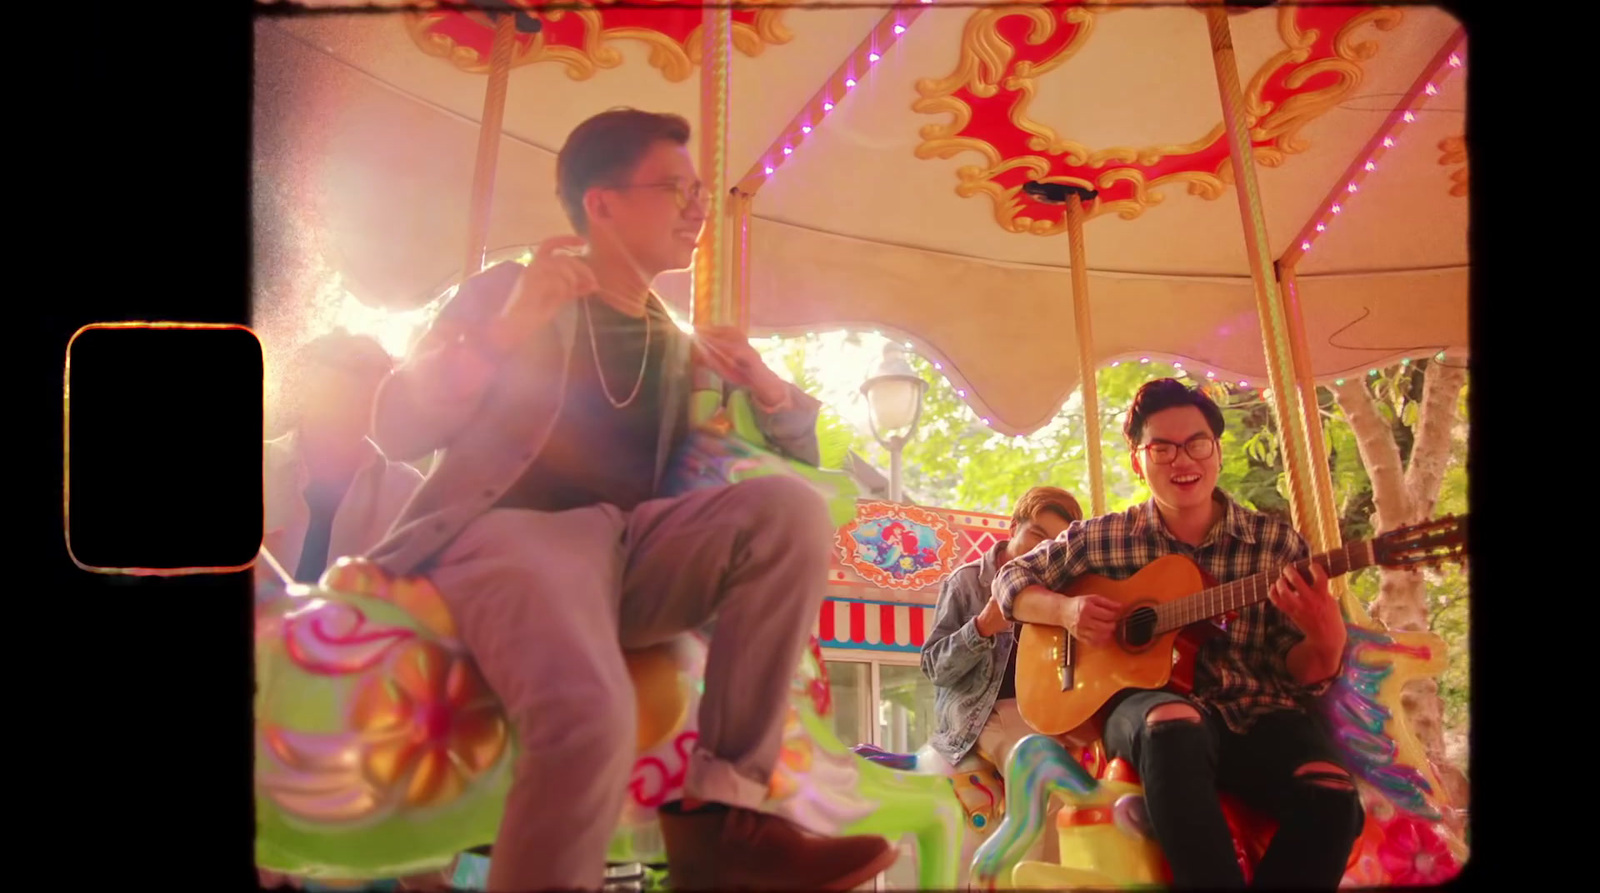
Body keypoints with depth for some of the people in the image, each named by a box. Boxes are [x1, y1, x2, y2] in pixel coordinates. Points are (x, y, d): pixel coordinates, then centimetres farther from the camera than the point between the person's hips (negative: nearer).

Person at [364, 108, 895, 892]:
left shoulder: (683, 350, 20)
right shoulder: (507, 293, 11)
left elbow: (801, 450, 20)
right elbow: (397, 427, 2)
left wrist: (768, 392, -2)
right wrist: (509, 328, -11)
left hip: (627, 550, 4)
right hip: (508, 534, -4)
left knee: (791, 506, -24)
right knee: (591, 710, -36)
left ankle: (717, 811, -23)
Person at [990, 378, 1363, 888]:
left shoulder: (1276, 544, 5)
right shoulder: (1104, 538, 6)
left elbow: (1303, 676, 5)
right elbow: (1011, 579, 14)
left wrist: (1327, 638, -20)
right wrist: (1065, 609, -8)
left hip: (1254, 715, 2)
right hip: (1146, 700, -1)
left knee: (1331, 797, -30)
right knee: (1174, 724, -38)